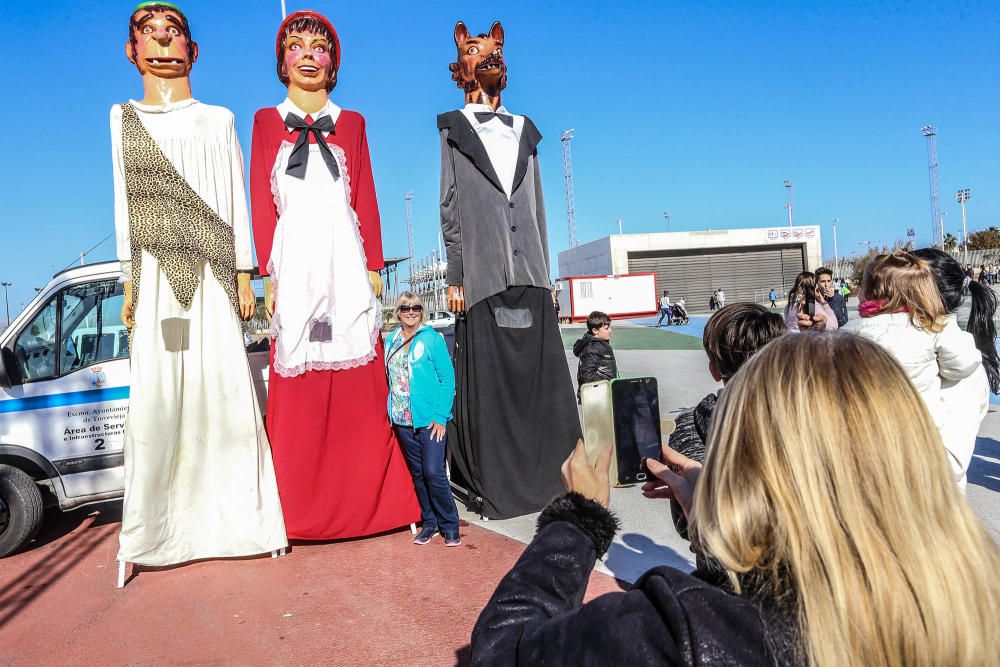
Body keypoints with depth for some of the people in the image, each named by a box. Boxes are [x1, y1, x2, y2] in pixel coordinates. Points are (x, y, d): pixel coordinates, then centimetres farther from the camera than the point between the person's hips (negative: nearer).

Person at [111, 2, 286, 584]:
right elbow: (125, 201, 12)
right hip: (156, 275, 1)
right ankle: (153, 528, 2)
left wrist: (244, 274, 0)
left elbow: (234, 200, 8)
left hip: (211, 273, -1)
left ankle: (240, 518, 1)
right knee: (156, 397, -4)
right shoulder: (123, 119, 17)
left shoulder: (219, 120, 14)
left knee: (224, 391, -5)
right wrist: (129, 281, 4)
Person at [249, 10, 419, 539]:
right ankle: (301, 510, 7)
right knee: (297, 390, -2)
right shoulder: (266, 122, 15)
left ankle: (366, 501, 8)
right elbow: (261, 203, 7)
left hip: (345, 261, 1)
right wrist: (269, 273, -4)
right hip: (295, 261, 0)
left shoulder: (351, 123, 17)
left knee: (359, 387, -1)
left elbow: (365, 199, 10)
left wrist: (374, 267, 0)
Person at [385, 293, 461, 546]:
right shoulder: (391, 342, 9)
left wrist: (441, 416, -12)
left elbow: (447, 379, -6)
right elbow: (388, 380, 14)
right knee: (418, 473, 12)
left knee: (433, 472, -7)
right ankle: (429, 522, 25)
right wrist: (390, 412, 6)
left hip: (429, 418, -5)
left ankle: (450, 525, 9)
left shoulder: (433, 339, -5)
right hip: (402, 420, 5)